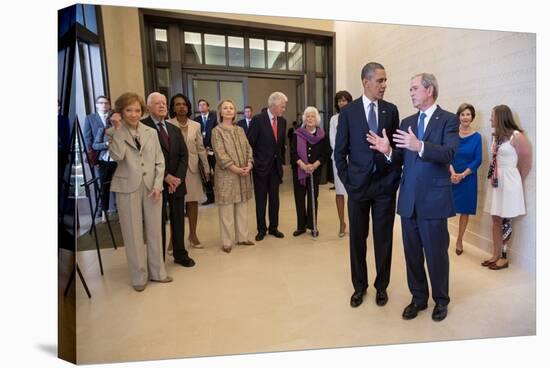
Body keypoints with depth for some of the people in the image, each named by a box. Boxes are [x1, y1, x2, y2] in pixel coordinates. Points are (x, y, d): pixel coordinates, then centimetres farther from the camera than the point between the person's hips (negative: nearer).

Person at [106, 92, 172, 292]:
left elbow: (160, 161, 5)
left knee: (154, 230, 9)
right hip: (128, 187, -2)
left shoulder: (151, 132, 8)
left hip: (152, 187, 2)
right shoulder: (113, 133, 2)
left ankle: (157, 271, 23)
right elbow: (117, 156, -16)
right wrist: (118, 129, -14)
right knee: (133, 233, 5)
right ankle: (139, 276, 18)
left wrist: (158, 184, -5)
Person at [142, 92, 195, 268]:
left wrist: (178, 177, -7)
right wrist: (165, 176, -16)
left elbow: (184, 155, 8)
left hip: (177, 182, 5)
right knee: (159, 222, 3)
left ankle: (181, 254, 26)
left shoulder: (174, 129, 15)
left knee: (178, 220, 12)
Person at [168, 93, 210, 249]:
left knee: (193, 201, 7)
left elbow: (201, 149, 9)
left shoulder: (196, 125, 7)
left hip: (192, 168, 3)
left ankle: (193, 235, 21)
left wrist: (207, 168, 7)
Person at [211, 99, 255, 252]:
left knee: (242, 207, 10)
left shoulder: (240, 130, 13)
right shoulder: (217, 131, -3)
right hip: (226, 174, -5)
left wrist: (249, 164, -9)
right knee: (226, 209, -1)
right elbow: (220, 153, -12)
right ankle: (227, 242, 7)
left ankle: (242, 237, 21)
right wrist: (235, 168, -19)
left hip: (243, 174, 5)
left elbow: (248, 148, 8)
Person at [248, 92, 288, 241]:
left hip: (276, 166, 5)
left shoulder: (282, 121, 5)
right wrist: (252, 162, -9)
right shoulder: (258, 120, -12)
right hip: (261, 166, -5)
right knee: (261, 199, 6)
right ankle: (261, 229, 18)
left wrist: (281, 161, 12)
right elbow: (250, 143, -10)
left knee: (274, 198, 10)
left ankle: (273, 227, 23)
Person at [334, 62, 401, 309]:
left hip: (386, 185, 1)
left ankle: (381, 286, 27)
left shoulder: (391, 110, 5)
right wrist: (347, 182, -5)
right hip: (358, 185, -1)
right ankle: (359, 286, 26)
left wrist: (396, 178, 1)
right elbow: (340, 151, 0)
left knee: (384, 238, 9)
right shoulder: (348, 111, -1)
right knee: (357, 239, 9)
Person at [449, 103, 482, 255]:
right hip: (451, 176, -1)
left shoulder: (477, 136, 0)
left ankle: (459, 241, 22)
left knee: (465, 210, 8)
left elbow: (477, 160, -3)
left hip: (468, 178, 1)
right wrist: (452, 173, -18)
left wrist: (462, 175, -15)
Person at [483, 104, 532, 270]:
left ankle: (504, 257, 14)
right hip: (495, 181, 7)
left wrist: (515, 182, 5)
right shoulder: (496, 136, 9)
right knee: (496, 220, 11)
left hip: (508, 182, -7)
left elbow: (526, 162, -6)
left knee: (506, 221, 2)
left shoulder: (516, 136, -12)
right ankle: (496, 255, 20)